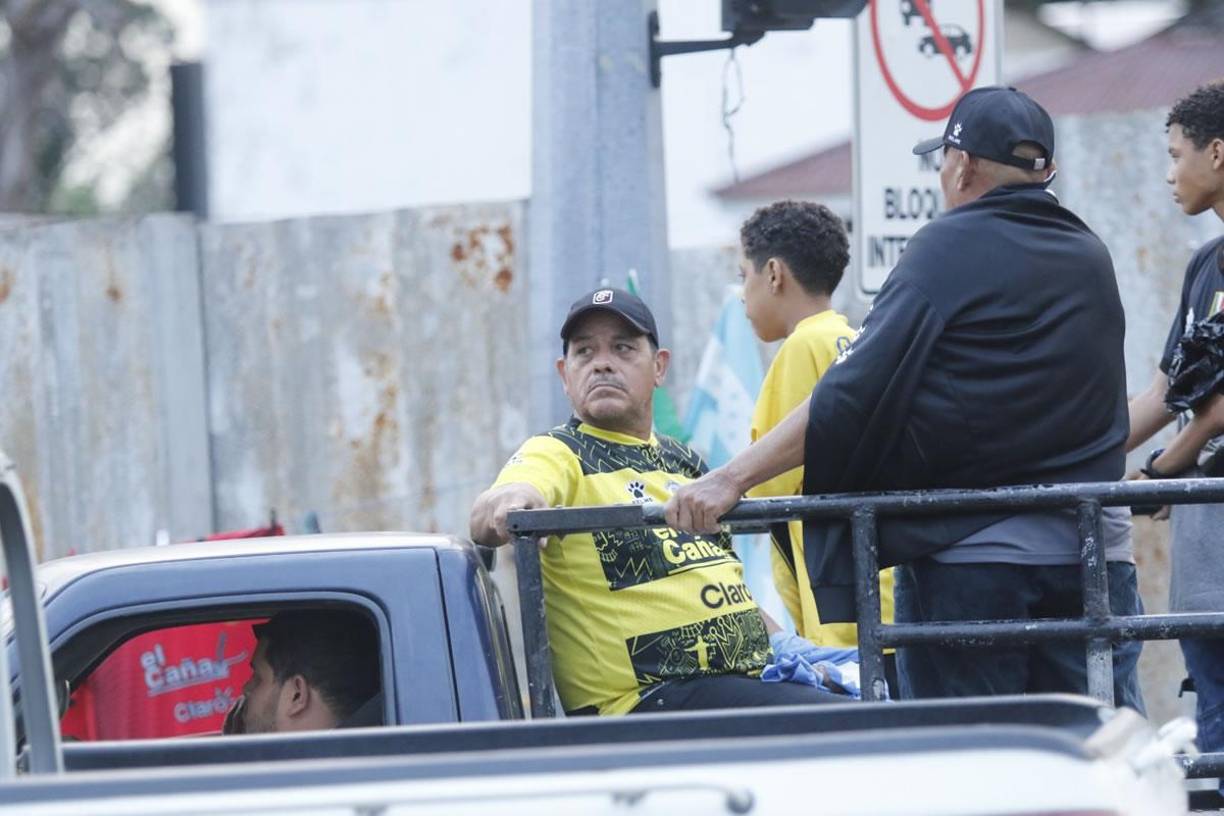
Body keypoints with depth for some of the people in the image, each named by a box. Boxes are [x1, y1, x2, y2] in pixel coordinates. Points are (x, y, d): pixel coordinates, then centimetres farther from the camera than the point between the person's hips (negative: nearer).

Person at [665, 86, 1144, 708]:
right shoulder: (1092, 258, 12)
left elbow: (854, 394, -13)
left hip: (967, 556, -5)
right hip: (1096, 554, 5)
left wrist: (731, 479, -13)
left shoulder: (949, 247, -5)